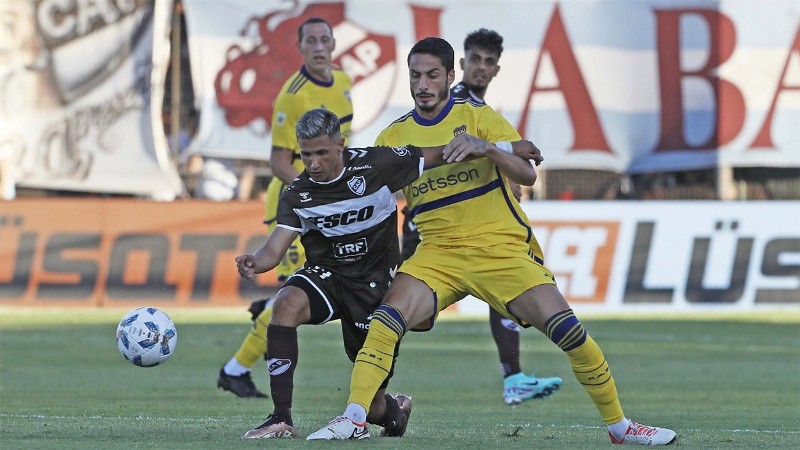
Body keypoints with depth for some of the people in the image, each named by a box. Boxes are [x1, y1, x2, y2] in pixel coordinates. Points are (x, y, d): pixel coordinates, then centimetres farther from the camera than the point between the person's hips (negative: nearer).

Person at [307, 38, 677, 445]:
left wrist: (485, 147, -26)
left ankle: (619, 425, 0)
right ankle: (354, 418, -25)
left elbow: (527, 174, -10)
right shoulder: (394, 136, 8)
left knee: (566, 328, -14)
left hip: (502, 247, -2)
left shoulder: (478, 118, 1)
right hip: (437, 252, 2)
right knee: (388, 317, -26)